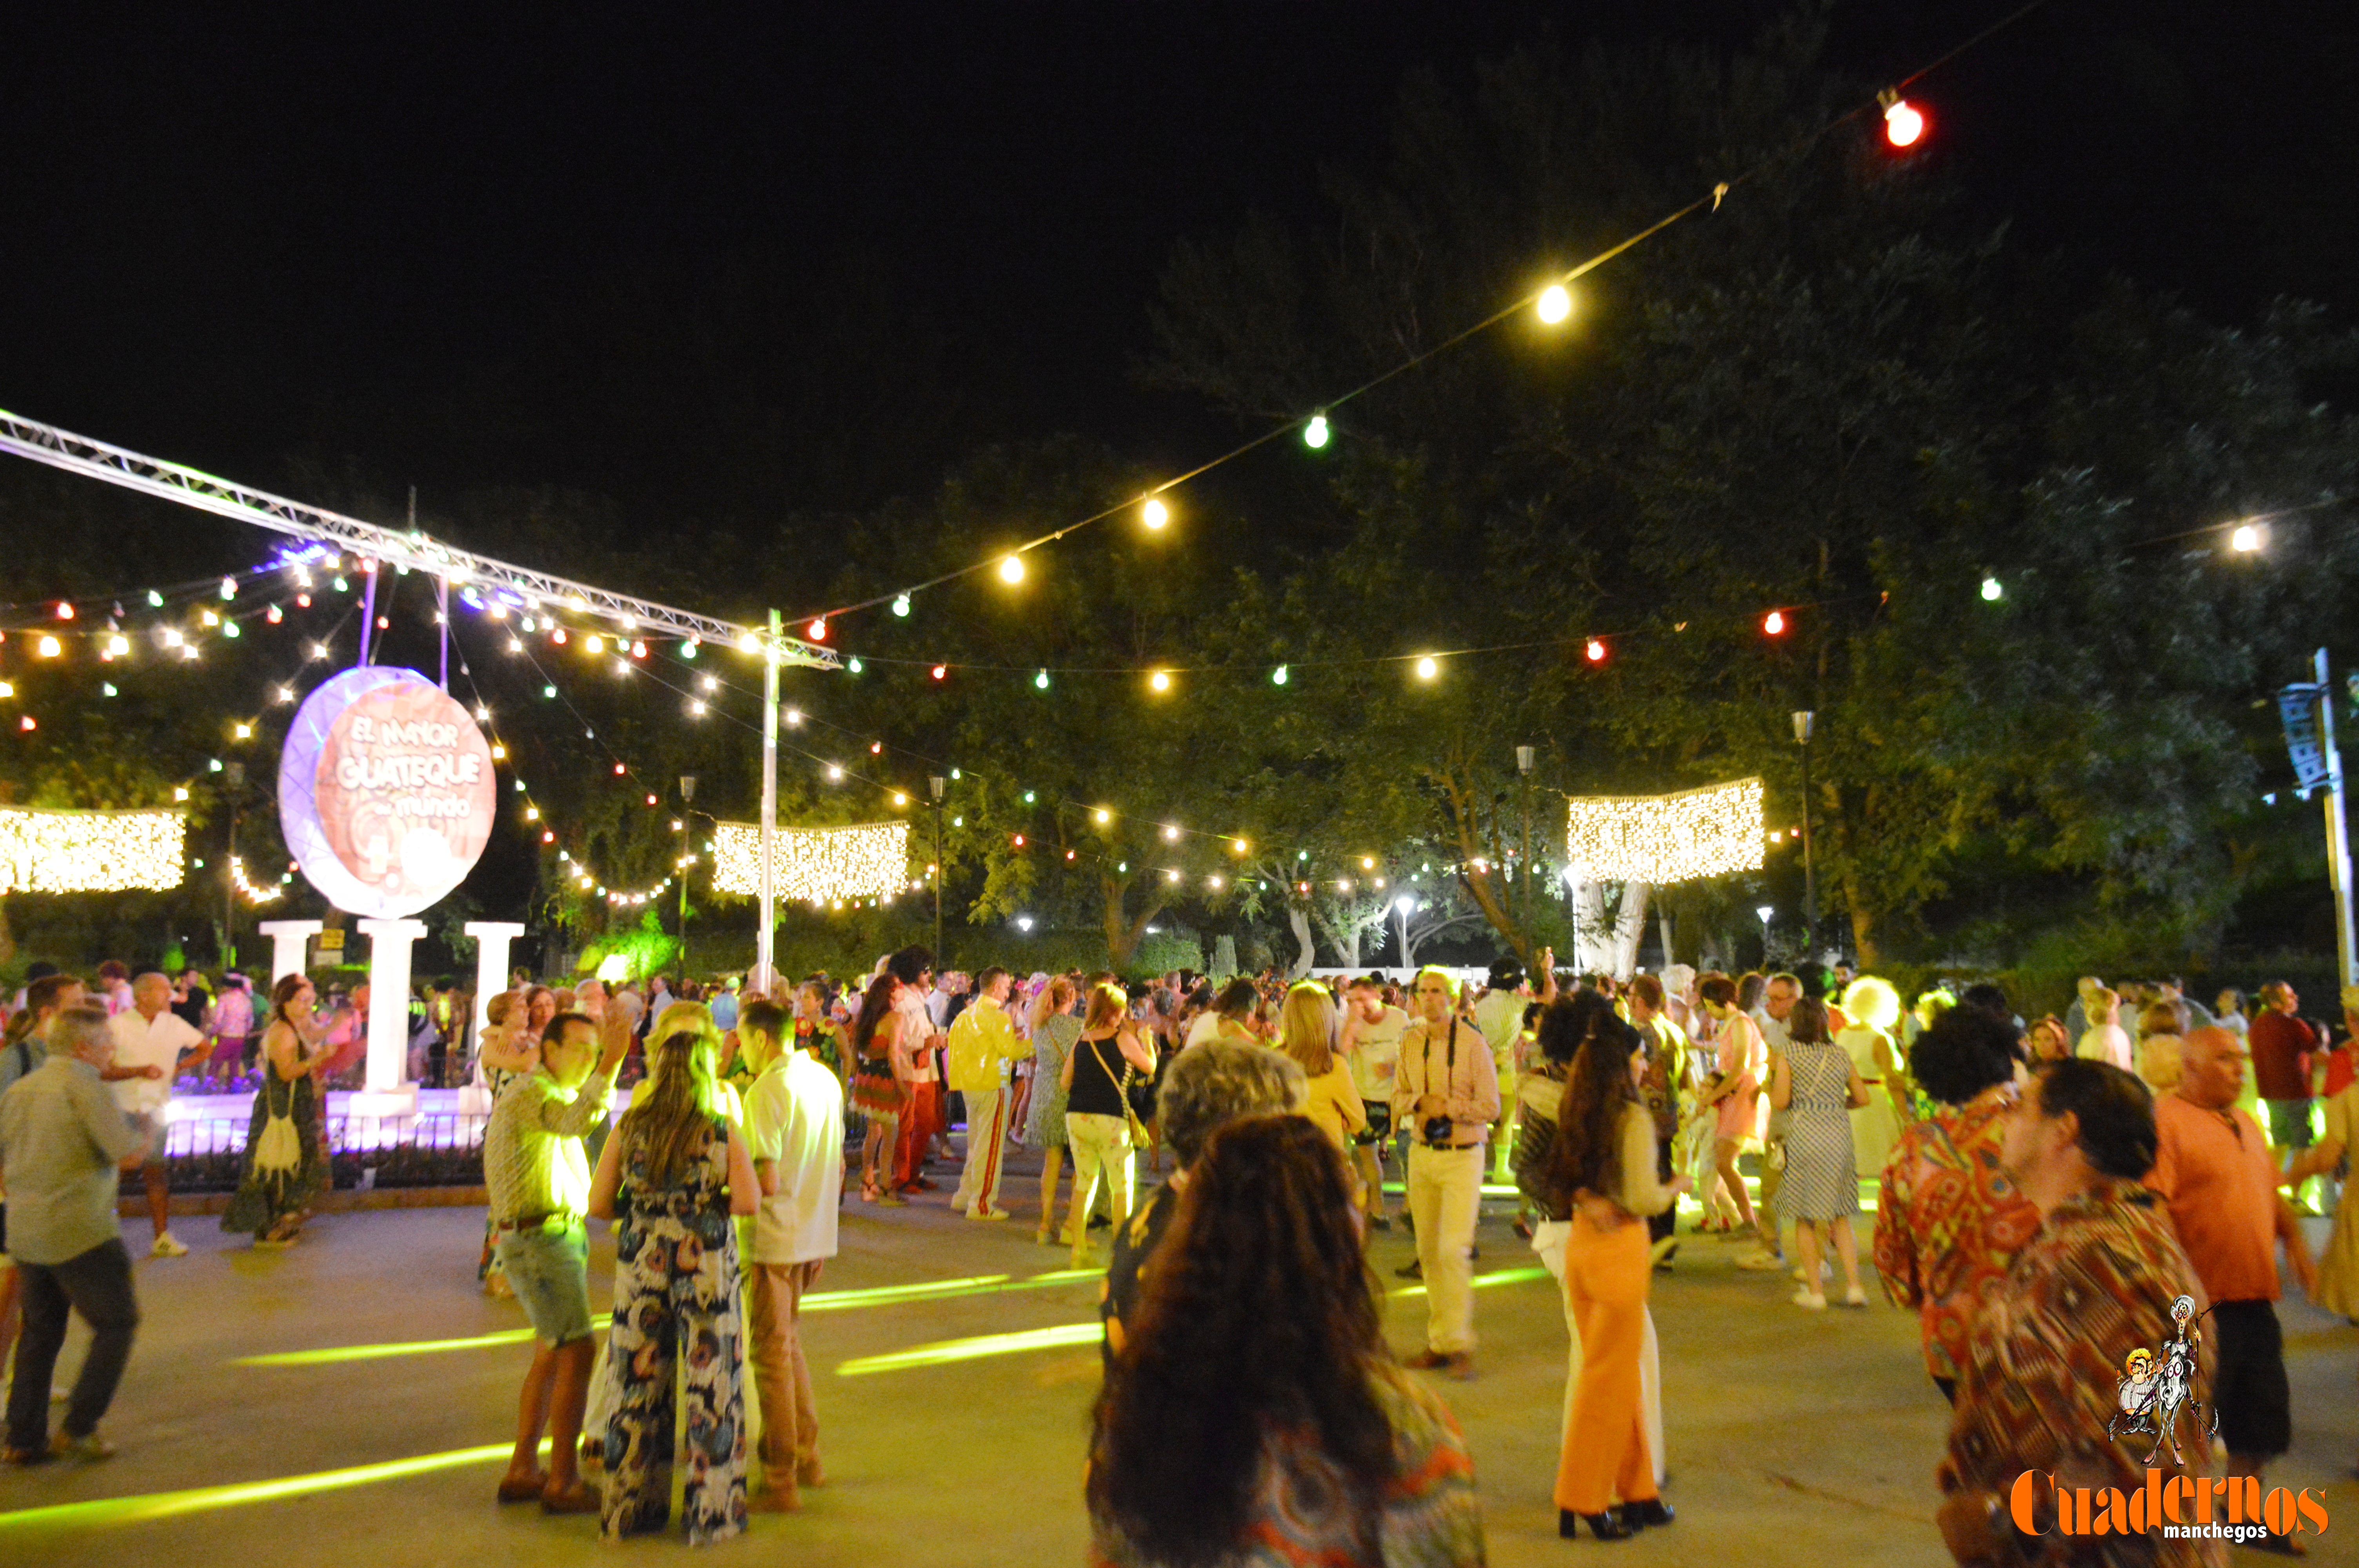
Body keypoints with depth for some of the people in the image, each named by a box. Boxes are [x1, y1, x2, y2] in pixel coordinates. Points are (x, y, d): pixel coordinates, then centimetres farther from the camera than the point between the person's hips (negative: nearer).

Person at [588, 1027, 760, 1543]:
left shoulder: (628, 1129, -2)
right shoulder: (721, 1133, -8)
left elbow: (599, 1204, -3)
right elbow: (750, 1202, -19)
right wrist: (714, 1205, 1)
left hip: (641, 1268, 3)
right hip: (706, 1272, -3)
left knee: (640, 1387, 14)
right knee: (711, 1390, 7)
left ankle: (628, 1510, 25)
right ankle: (712, 1514, 15)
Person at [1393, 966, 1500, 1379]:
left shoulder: (1474, 1043, -9)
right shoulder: (1410, 1042, 6)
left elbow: (1490, 1106, -10)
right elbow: (1398, 1095, 11)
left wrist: (1445, 1107, -18)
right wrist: (1420, 1103, -10)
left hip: (1462, 1156, -5)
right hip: (1421, 1154, 5)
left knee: (1454, 1250, -11)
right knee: (1428, 1252, 9)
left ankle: (1459, 1344, -1)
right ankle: (1438, 1342, 19)